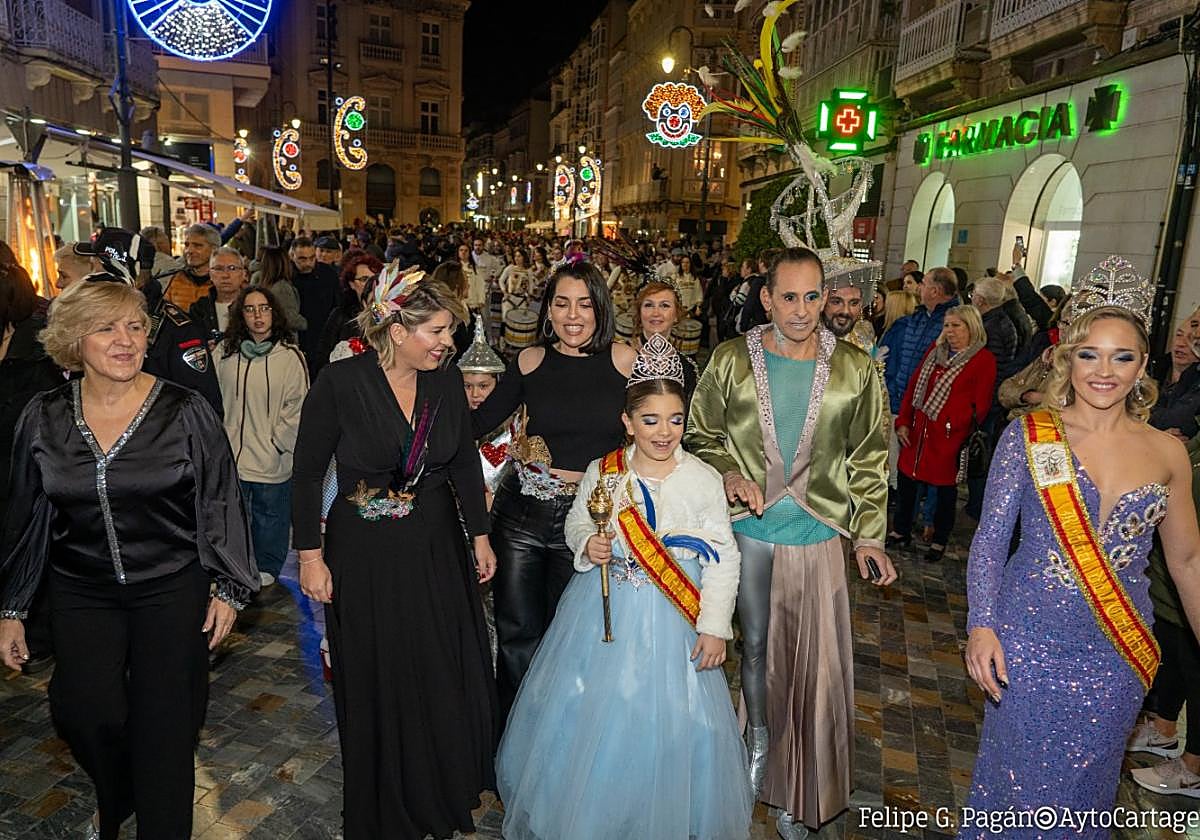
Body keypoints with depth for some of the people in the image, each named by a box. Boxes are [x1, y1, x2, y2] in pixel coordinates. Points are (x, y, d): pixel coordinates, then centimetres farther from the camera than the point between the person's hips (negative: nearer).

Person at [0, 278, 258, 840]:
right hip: (81, 595, 3)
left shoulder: (185, 411, -11)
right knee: (86, 715, 2)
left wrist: (229, 588, -4)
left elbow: (220, 501, -5)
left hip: (172, 589, -2)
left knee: (164, 726, 3)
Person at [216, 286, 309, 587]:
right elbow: (216, 400, 7)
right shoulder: (226, 353, 0)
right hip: (231, 454, 3)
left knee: (270, 516, 13)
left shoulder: (290, 356, -9)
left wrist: (277, 444, -7)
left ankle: (267, 568, 35)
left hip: (273, 458, -2)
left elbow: (297, 408, -7)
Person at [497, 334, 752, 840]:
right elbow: (576, 522, 11)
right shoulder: (601, 472, -5)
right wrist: (586, 544, -12)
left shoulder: (703, 480, -10)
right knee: (590, 717, 13)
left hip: (669, 625, -2)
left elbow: (723, 558, -7)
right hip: (602, 612, 2)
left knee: (663, 721, 8)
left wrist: (714, 627, -10)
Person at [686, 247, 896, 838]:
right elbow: (701, 435, 6)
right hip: (750, 530, 0)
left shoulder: (855, 370, -1)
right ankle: (759, 747, 41)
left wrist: (870, 534, 3)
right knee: (756, 645, 15)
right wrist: (727, 474, -13)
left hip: (819, 535, 0)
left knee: (817, 661, 4)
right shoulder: (731, 361, -3)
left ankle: (800, 792, 26)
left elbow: (868, 460, 5)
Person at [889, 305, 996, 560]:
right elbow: (913, 387, 12)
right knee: (906, 477, 11)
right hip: (917, 431, 6)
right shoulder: (935, 351, 12)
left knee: (945, 487, 8)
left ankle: (939, 540, 25)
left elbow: (980, 405, -9)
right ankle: (901, 531, 29)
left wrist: (960, 429, -15)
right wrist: (903, 422, 5)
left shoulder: (984, 360, -6)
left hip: (949, 437, -5)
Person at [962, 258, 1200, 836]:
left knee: (1084, 788, 19)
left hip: (1117, 657, 3)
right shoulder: (1028, 435, -9)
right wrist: (981, 627, -16)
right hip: (1028, 643, -2)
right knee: (1017, 777, 14)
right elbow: (991, 537, -8)